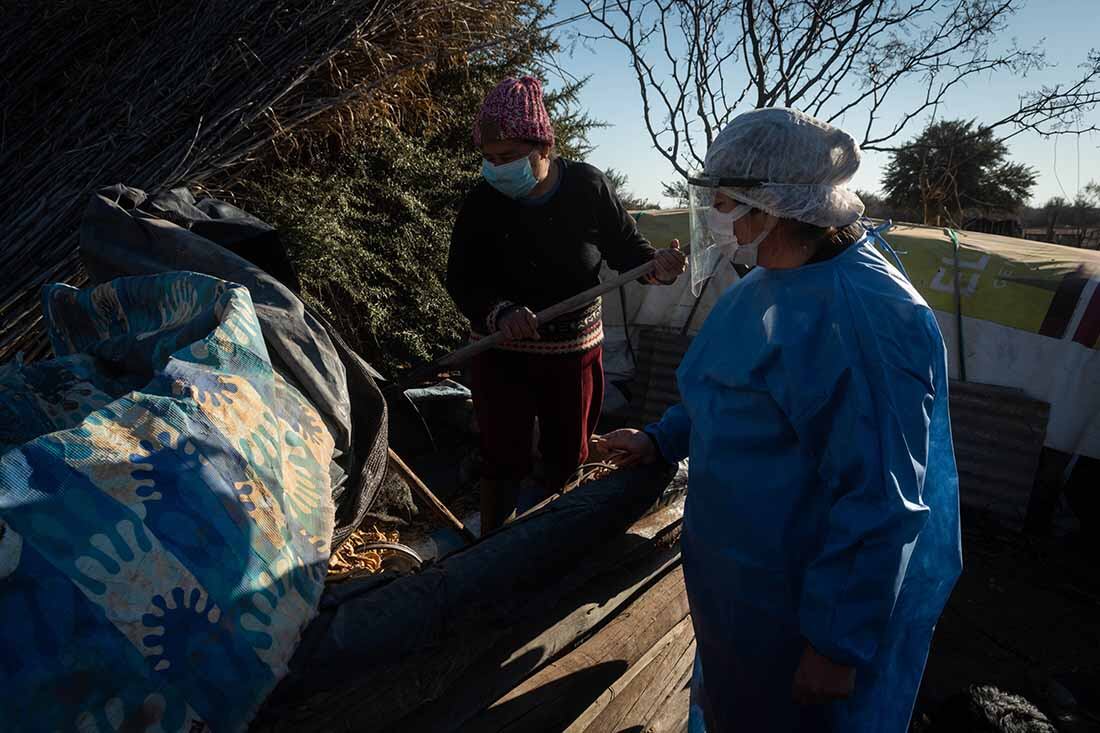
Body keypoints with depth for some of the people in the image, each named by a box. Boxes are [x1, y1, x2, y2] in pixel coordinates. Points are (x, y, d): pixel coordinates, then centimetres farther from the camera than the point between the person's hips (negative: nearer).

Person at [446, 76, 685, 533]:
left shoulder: (588, 187, -11)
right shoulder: (482, 203, -11)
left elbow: (625, 247, 1)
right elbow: (461, 282, -9)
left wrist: (655, 266, -21)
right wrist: (500, 313, -29)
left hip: (575, 350, 1)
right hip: (502, 353, -1)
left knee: (567, 458, 15)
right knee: (503, 460, 6)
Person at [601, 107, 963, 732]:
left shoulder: (863, 316, -29)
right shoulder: (767, 284, 2)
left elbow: (879, 506, -29)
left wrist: (837, 648, -23)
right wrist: (661, 440, 8)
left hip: (808, 605, -8)